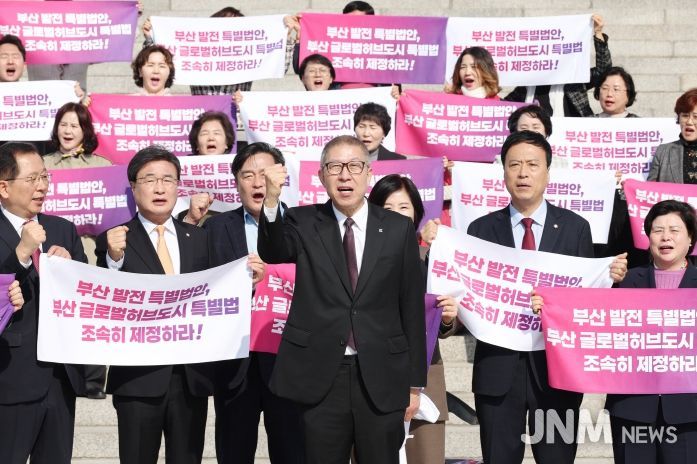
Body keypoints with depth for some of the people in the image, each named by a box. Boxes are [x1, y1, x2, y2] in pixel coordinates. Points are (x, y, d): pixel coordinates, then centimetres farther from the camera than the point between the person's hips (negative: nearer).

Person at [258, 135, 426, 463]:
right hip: (319, 377, 0)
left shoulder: (398, 229, 4)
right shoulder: (303, 223, 4)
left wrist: (414, 382, 4)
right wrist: (271, 200, -36)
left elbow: (412, 306, 5)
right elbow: (272, 253, -17)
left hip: (381, 380, 1)